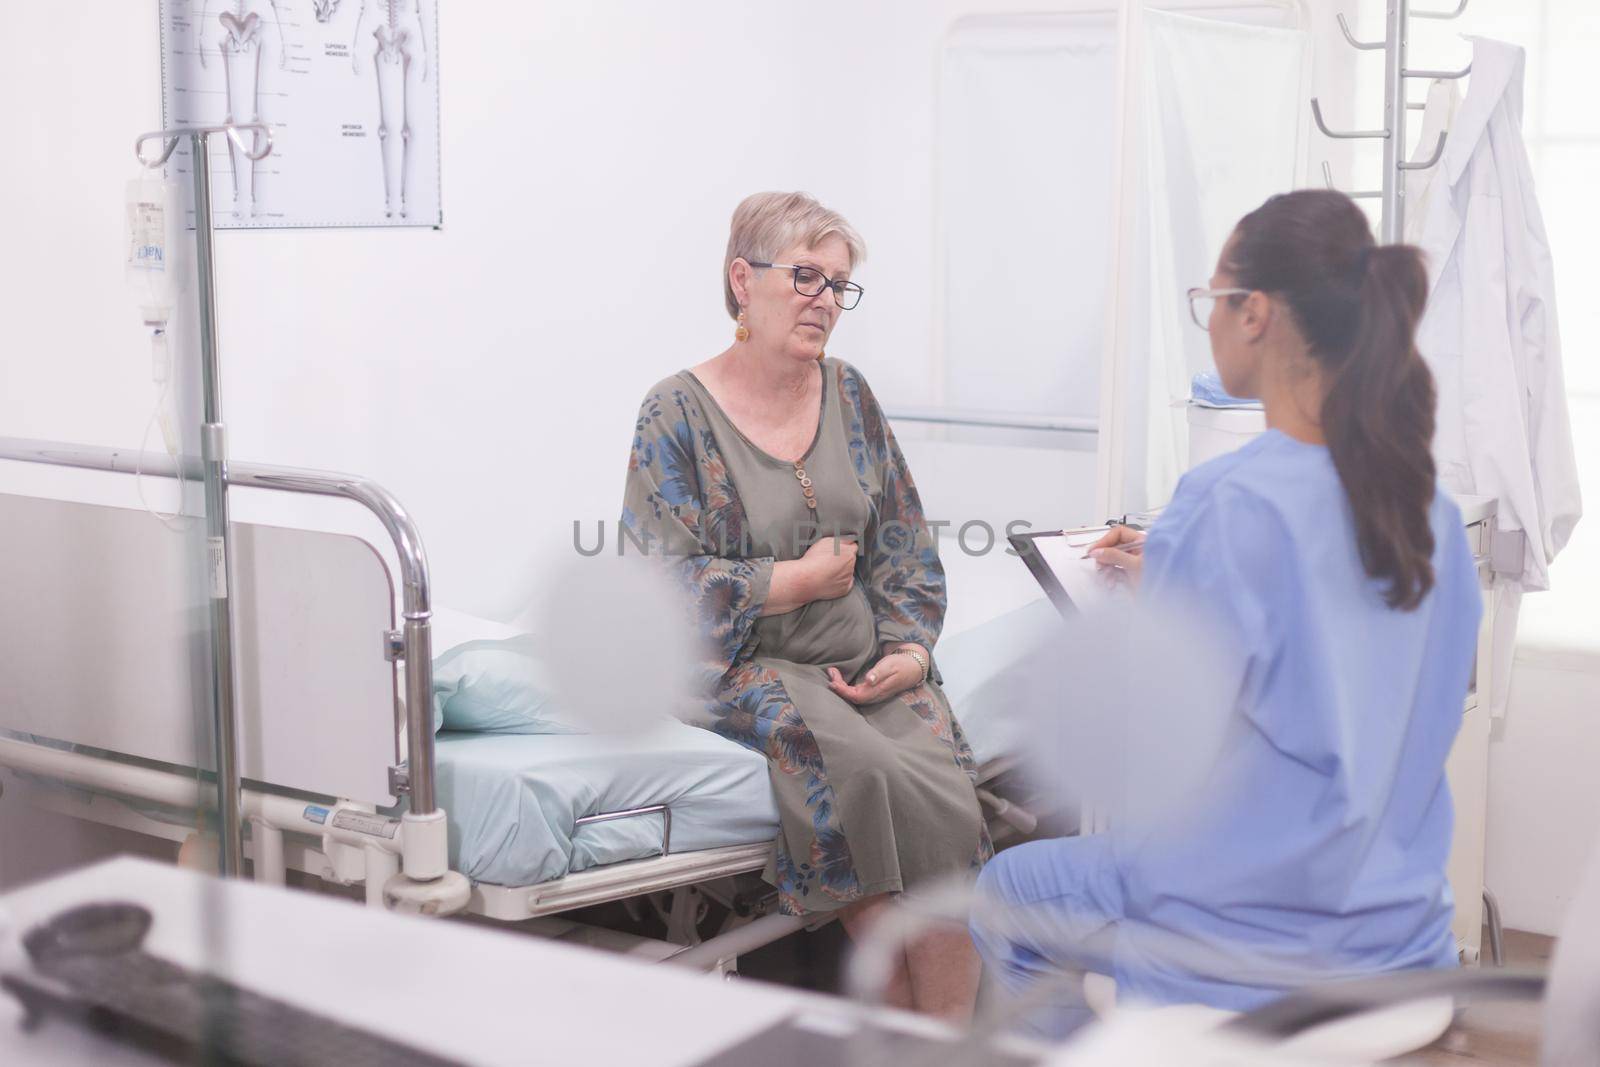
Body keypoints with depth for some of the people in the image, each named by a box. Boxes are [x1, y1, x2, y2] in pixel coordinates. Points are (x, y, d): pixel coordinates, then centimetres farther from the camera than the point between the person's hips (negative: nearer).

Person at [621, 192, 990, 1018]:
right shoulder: (677, 413, -2)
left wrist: (910, 648, -1)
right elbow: (665, 580, -8)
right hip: (747, 665, -4)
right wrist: (800, 581, -7)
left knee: (940, 778, -26)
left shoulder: (849, 395, 14)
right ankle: (914, 1022, -18)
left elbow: (904, 543, 16)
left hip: (868, 660, 4)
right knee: (868, 770, -31)